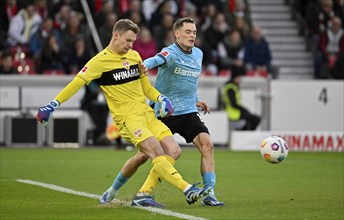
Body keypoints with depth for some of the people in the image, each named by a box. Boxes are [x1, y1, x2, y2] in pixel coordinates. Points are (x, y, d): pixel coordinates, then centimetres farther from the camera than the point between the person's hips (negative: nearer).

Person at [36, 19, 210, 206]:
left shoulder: (134, 56, 16)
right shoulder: (101, 61, -4)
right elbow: (76, 83, -8)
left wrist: (161, 99, 7)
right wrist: (53, 105, -16)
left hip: (146, 112, 7)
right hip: (127, 117, -7)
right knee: (157, 152, -23)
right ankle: (187, 189, -31)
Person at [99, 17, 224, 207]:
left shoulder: (198, 54, 10)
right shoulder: (171, 53, -13)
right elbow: (157, 60, -38)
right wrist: (144, 65, -59)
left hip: (188, 113, 5)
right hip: (163, 113, -5)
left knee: (207, 145, -17)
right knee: (143, 155, 0)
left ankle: (209, 195, -13)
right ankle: (113, 191, 21)